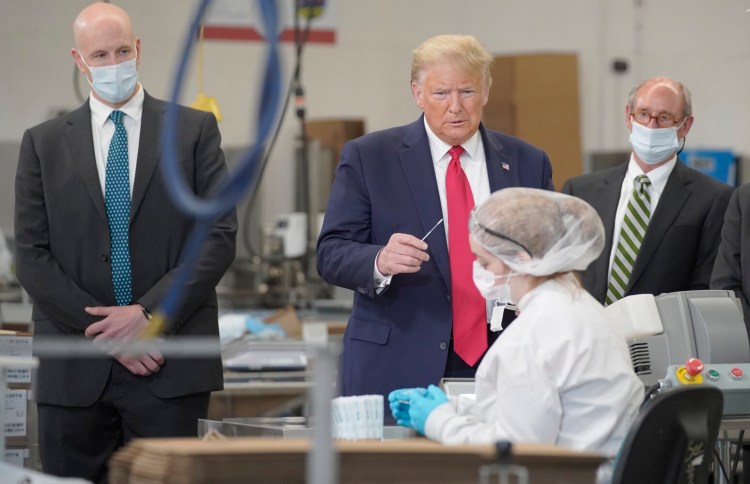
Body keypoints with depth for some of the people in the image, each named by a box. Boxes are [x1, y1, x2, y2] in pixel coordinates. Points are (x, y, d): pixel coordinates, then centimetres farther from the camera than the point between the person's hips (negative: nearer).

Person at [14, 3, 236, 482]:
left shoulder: (194, 129, 7)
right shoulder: (43, 143, 10)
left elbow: (220, 236, 0)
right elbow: (32, 255, 3)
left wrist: (149, 313, -10)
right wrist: (101, 330, -7)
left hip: (170, 366, -1)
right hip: (74, 371, 1)